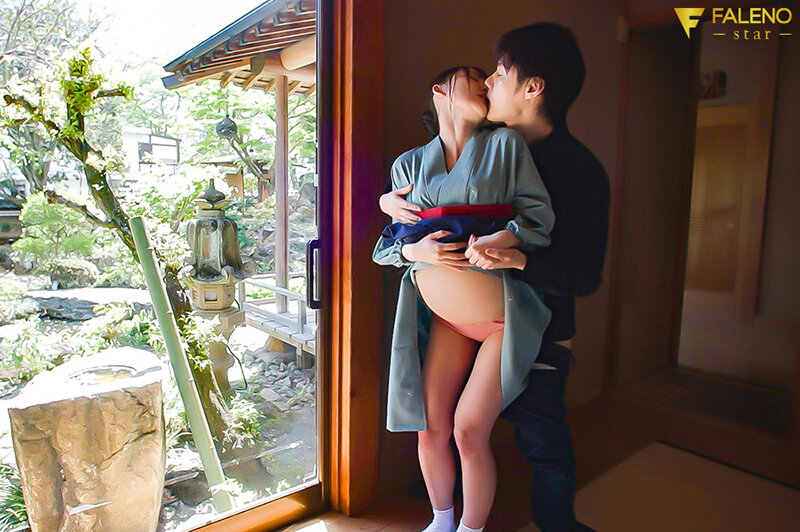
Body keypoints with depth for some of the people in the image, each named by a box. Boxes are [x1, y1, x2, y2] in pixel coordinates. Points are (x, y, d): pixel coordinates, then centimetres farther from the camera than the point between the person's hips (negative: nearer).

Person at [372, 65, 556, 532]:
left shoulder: (505, 144, 1)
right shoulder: (409, 164, 9)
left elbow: (540, 216, -6)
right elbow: (388, 242, 7)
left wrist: (498, 240, -24)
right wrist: (413, 251, -14)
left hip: (505, 315, -3)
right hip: (445, 318, 3)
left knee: (469, 431, -3)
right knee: (430, 427, 5)